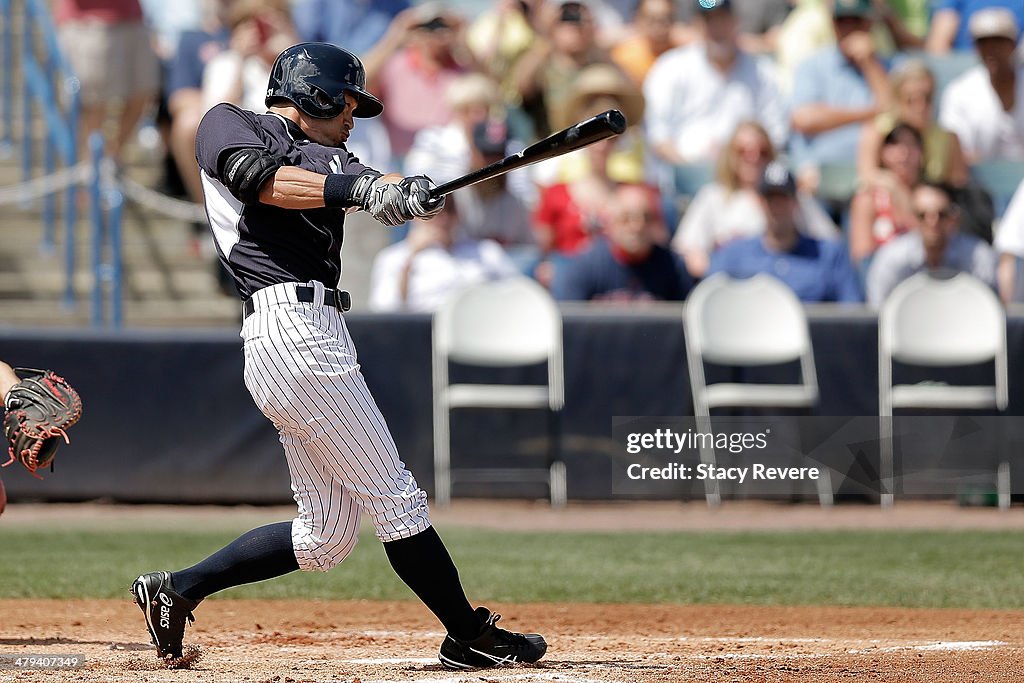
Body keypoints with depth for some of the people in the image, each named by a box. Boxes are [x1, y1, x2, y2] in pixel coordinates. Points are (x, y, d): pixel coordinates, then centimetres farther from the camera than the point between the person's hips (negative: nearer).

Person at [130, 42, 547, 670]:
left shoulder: (324, 159, 25)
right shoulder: (228, 124, 6)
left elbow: (373, 188, 4)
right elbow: (259, 178, -16)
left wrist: (409, 193, -20)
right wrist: (357, 188, -27)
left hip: (316, 335, 9)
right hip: (291, 328, -9)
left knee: (326, 536, 7)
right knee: (395, 495, -5)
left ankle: (177, 591, 12)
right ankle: (471, 636, 2)